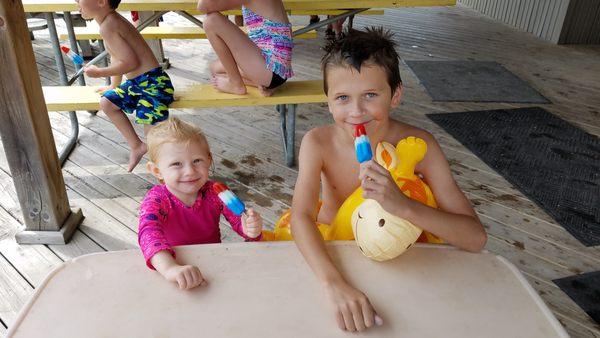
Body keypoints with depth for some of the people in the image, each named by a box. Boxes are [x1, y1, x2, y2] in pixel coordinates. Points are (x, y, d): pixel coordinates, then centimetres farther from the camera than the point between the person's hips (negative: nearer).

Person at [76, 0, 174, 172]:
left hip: (152, 83, -10)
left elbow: (130, 62, -21)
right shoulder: (111, 20, 13)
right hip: (136, 83, 10)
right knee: (106, 102, 11)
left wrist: (99, 73, -9)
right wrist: (114, 85, 35)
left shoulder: (107, 27, -17)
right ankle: (136, 145, 18)